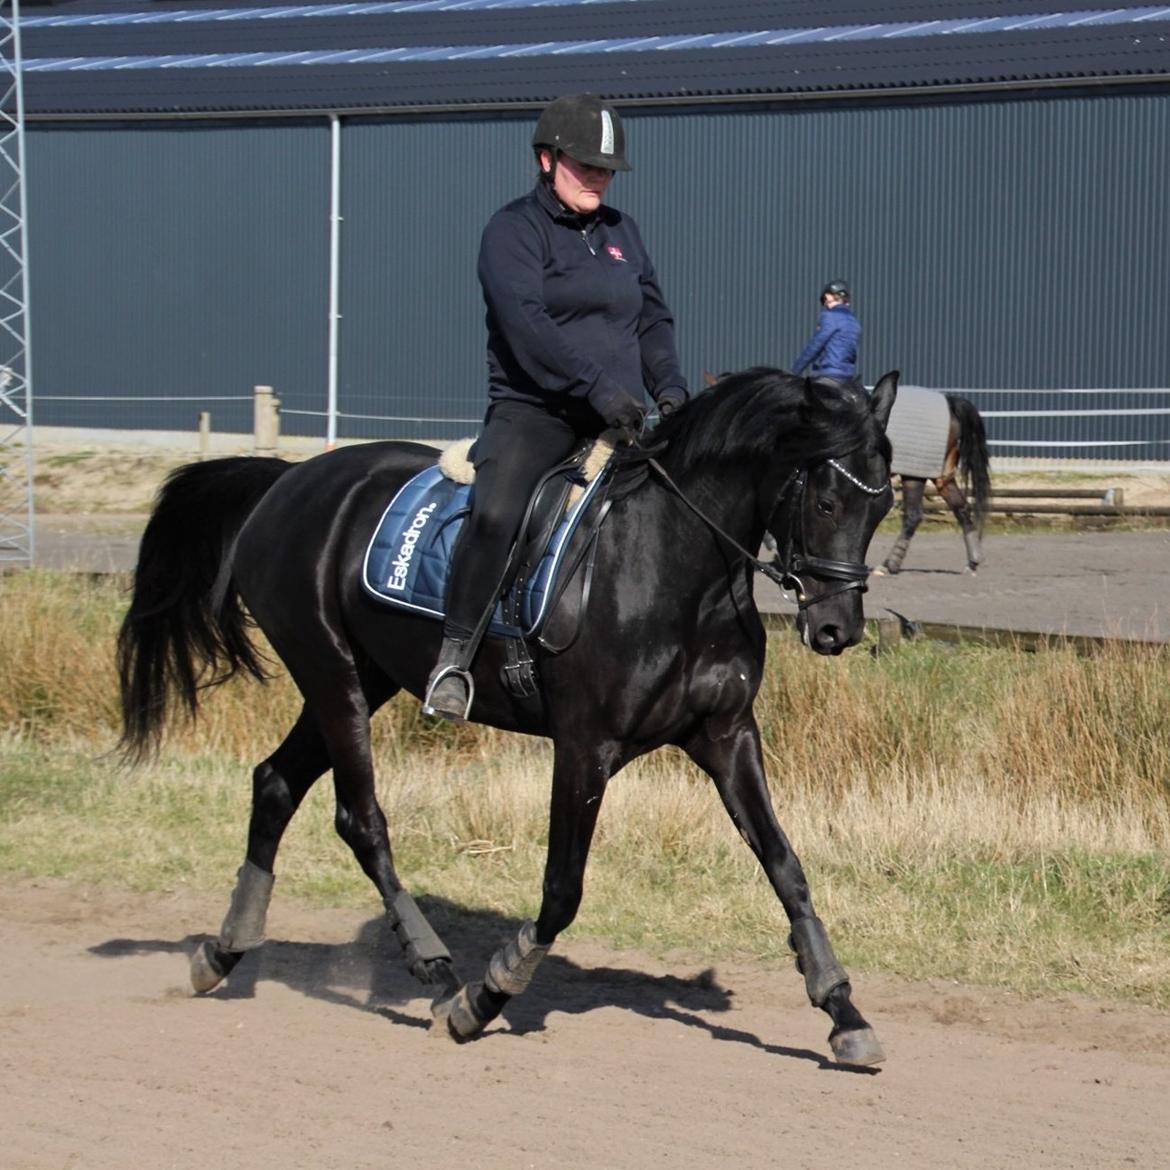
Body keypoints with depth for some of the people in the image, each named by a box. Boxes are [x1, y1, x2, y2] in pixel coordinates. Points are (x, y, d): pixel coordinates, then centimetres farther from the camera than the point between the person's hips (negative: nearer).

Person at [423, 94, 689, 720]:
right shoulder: (514, 230, -3)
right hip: (533, 410, -7)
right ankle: (454, 658, -21)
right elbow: (524, 322, -17)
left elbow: (653, 318, 21)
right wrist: (595, 385, -27)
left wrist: (669, 387, 1)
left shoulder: (622, 232, 19)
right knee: (496, 513, -30)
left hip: (616, 418, 7)